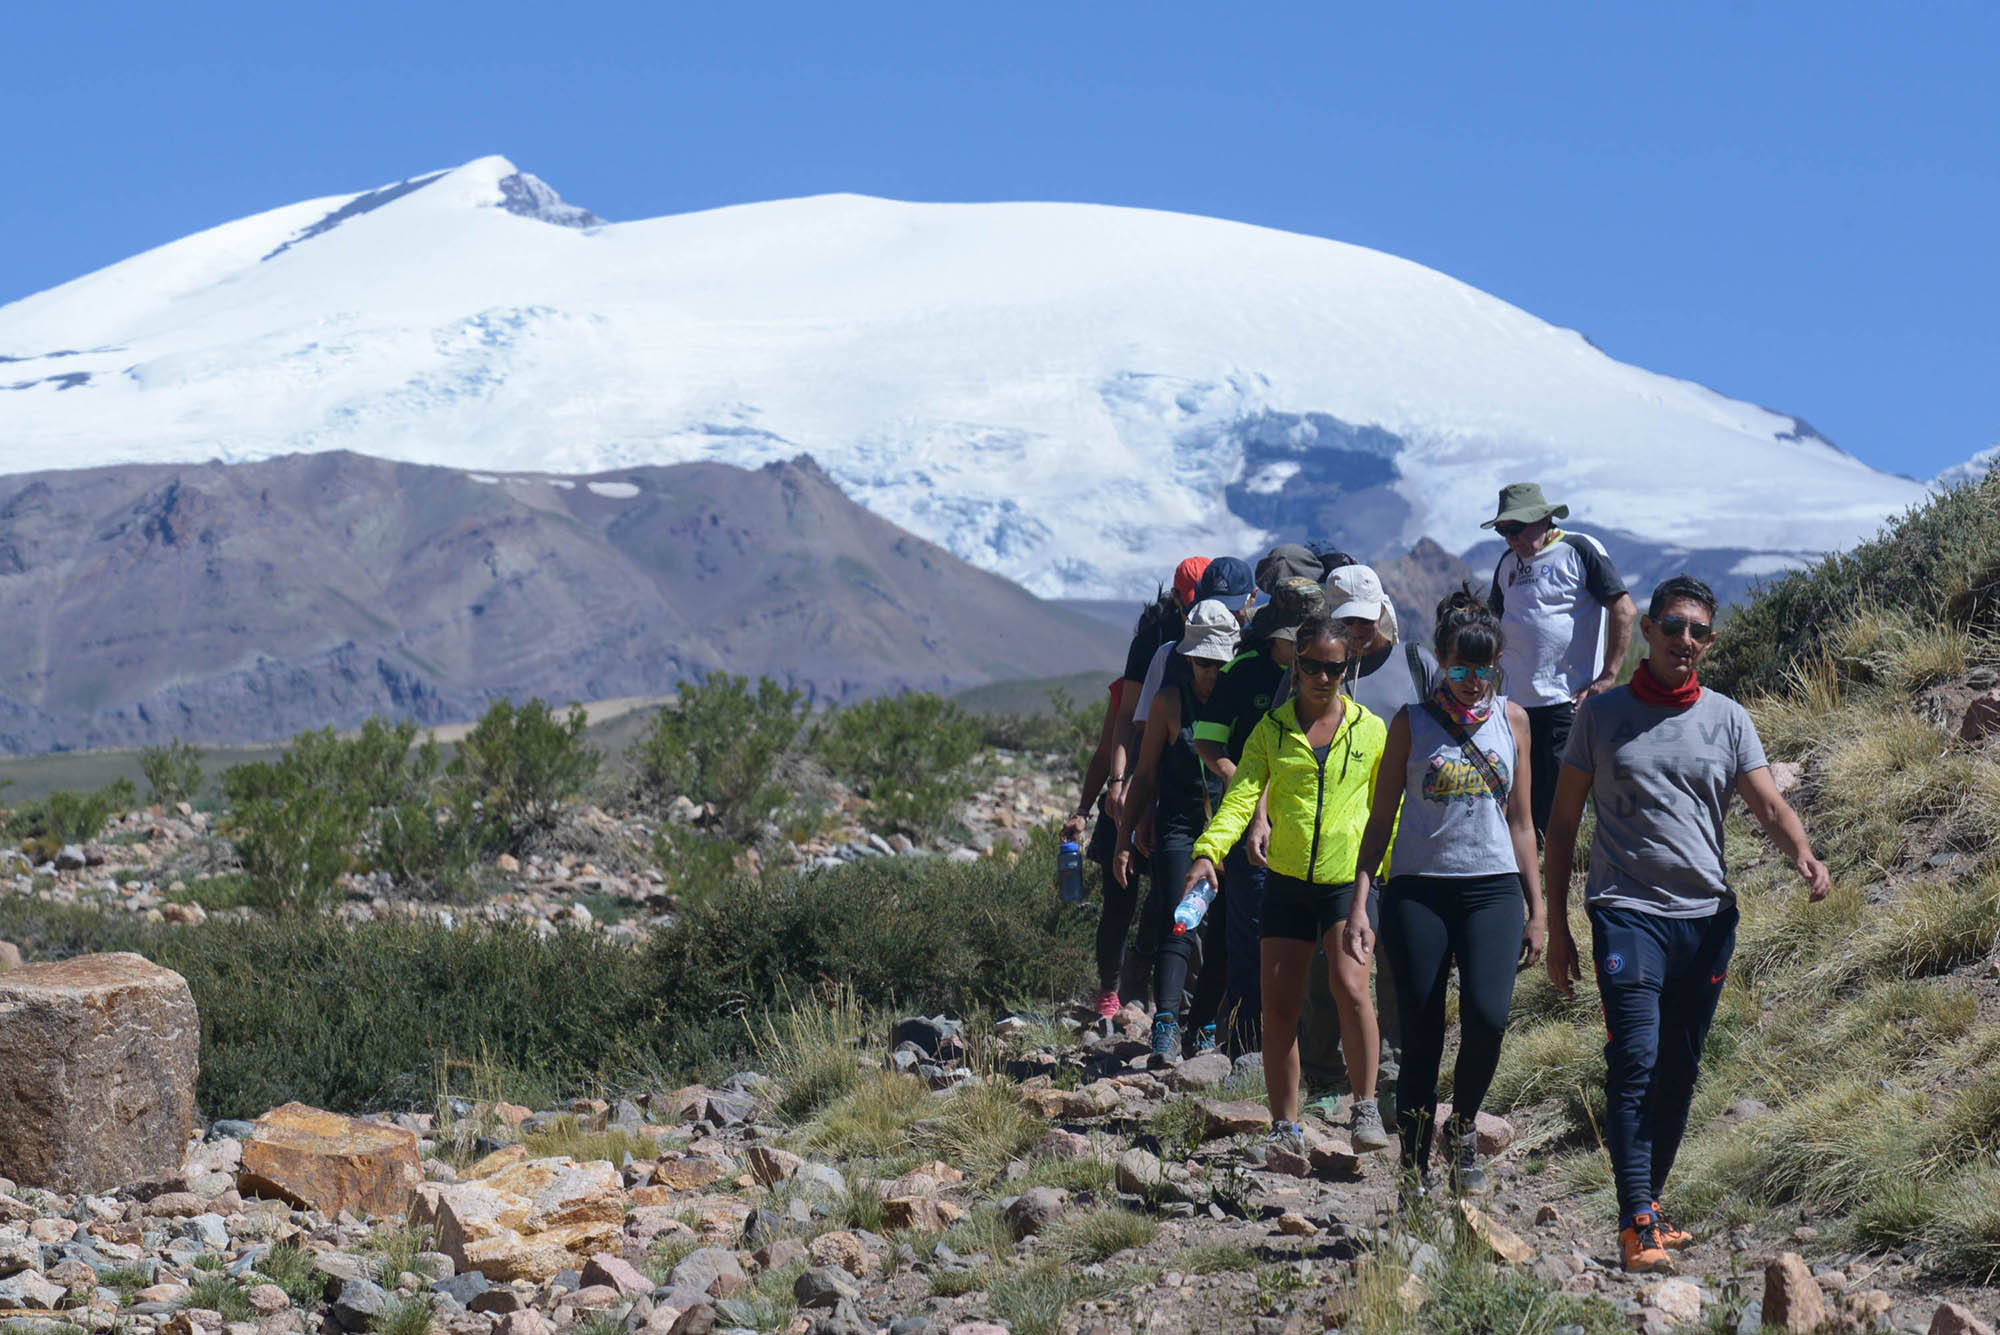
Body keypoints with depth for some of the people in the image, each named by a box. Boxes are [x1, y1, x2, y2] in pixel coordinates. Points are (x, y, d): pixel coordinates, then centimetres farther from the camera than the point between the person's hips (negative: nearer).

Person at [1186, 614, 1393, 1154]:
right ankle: (1286, 1128, 12)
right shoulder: (1272, 730, 6)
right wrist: (1208, 851, -20)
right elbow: (1241, 797, -4)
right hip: (1287, 884, 2)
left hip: (1350, 881, -2)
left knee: (1350, 984, -22)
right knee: (1279, 1007, 1)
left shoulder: (1370, 730, 5)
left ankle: (1366, 1108, -7)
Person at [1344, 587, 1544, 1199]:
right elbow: (1381, 820, 6)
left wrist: (1535, 909, 12)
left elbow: (1520, 822, 14)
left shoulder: (1511, 719, 10)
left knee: (1487, 1014, -21)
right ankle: (1416, 1174, 9)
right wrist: (1358, 904, -2)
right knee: (1420, 1035, -2)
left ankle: (1463, 1126, 5)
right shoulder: (1412, 723, 4)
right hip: (1418, 889, -1)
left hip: (1493, 886, 1)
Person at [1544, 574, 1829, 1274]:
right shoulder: (1602, 714, 6)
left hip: (1708, 915, 3)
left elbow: (1769, 805, 1)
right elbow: (1562, 823, 9)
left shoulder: (1727, 719, 10)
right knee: (1635, 1063, -15)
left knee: (1678, 1073, 8)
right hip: (1628, 911, -3)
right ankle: (1636, 1223, -18)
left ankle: (1652, 1200, 22)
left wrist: (1803, 853, -22)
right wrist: (1557, 927, 5)